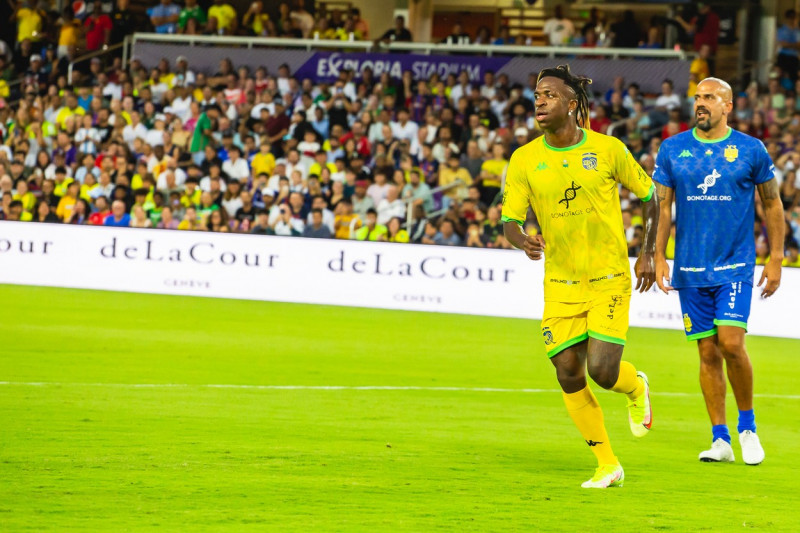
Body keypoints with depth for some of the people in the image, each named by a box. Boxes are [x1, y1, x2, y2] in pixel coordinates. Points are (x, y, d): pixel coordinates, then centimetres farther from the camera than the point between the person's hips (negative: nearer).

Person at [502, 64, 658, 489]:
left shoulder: (608, 149, -7)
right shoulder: (525, 160, -3)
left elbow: (649, 196, 7)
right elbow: (510, 220, -3)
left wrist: (647, 254, 2)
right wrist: (523, 242, -26)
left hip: (610, 278, -3)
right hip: (560, 283, 3)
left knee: (602, 371, -15)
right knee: (568, 374, -3)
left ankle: (635, 387, 24)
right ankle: (607, 465, 12)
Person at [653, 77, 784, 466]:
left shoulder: (751, 150, 0)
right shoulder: (672, 150, 5)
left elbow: (772, 204, 8)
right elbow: (662, 206, 9)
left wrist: (776, 259, 4)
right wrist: (658, 257, 0)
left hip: (735, 266, -2)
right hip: (691, 270, 2)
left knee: (731, 343, -15)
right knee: (708, 352, 3)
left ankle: (747, 425, 5)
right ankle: (720, 440, 9)